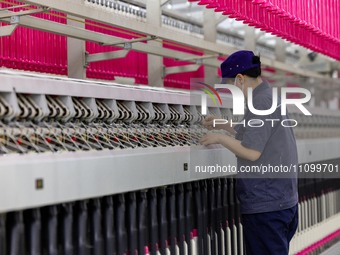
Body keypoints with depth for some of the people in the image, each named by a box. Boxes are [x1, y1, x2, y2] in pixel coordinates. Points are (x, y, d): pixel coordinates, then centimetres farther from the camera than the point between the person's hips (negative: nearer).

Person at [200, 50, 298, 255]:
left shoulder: (261, 101, -17)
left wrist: (220, 138, -9)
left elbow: (252, 152, -21)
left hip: (266, 204, -10)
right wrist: (224, 125, 27)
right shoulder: (271, 96, 13)